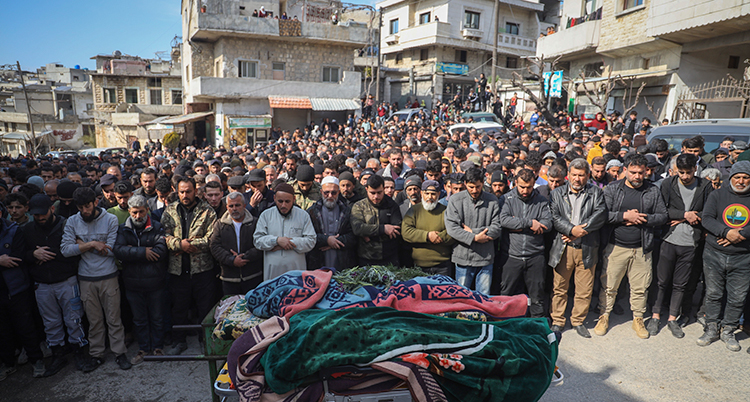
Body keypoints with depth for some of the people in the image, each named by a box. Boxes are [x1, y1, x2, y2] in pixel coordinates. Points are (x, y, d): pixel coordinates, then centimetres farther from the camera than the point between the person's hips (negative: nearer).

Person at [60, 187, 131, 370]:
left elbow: (111, 250, -13)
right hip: (86, 279, 2)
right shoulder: (72, 222, 1)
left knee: (114, 318, 5)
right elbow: (65, 250, -8)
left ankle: (120, 352, 17)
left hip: (108, 277, -2)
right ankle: (96, 354, 25)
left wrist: (82, 244, -9)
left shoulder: (110, 219, -6)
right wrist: (92, 244, -17)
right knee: (94, 320, 11)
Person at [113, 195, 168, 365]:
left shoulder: (157, 228, -6)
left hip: (155, 282, -2)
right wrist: (143, 252, -22)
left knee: (157, 317, 12)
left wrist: (132, 253, -17)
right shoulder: (123, 229, 1)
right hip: (133, 283, 2)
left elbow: (162, 251, -20)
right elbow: (118, 250, -15)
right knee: (139, 319, 16)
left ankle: (158, 347, 28)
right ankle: (144, 348, 32)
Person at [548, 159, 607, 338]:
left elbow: (600, 214, -7)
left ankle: (578, 321, 25)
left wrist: (580, 231, -15)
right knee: (559, 288, 6)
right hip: (562, 248, 0)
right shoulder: (557, 193, 8)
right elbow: (554, 217, -4)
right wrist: (572, 229, -19)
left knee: (585, 290, 7)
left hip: (587, 249, 1)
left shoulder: (596, 193, 8)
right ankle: (557, 321, 20)